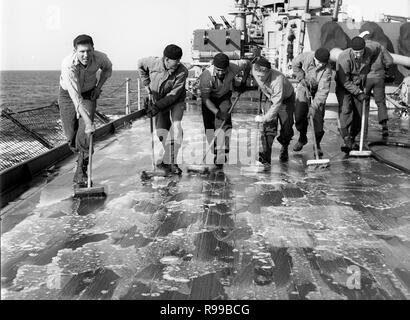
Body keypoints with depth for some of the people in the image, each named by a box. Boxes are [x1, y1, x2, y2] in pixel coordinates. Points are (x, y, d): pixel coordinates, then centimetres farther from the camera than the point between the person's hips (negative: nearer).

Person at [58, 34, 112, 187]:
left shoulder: (100, 58, -24)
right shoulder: (68, 65, -35)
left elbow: (107, 68, 5)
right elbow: (76, 98, -40)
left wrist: (99, 87, -6)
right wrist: (88, 121, -45)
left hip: (89, 93, 1)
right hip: (68, 94, -1)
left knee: (85, 133, -15)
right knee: (71, 133, 3)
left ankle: (80, 174, -7)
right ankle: (82, 155, 38)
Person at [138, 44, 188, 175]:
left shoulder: (182, 72, -25)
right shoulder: (153, 62, -19)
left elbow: (174, 94, -23)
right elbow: (140, 64, 5)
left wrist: (157, 106, -27)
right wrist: (147, 84, 4)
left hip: (176, 101, -2)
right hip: (158, 99, 2)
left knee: (176, 127, -21)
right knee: (162, 131, -2)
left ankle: (169, 162, -17)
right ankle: (168, 160, 16)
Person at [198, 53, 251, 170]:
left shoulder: (234, 67, -28)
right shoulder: (206, 76, -35)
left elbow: (247, 64, -5)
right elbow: (205, 98, -30)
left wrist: (243, 83, -4)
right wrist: (217, 112, -40)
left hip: (225, 96, 1)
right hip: (209, 98, -1)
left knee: (223, 124, -17)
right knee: (209, 127, -5)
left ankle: (220, 160, -15)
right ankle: (215, 153, 16)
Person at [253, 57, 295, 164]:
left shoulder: (278, 80, -43)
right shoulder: (254, 71, -26)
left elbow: (277, 104, -39)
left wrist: (264, 118, -36)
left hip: (285, 99, -3)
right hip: (269, 98, 4)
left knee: (286, 129, 0)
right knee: (269, 126, -12)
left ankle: (284, 149, 30)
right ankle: (266, 155, -16)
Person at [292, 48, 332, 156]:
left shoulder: (327, 70, -30)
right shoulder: (306, 56, -24)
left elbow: (323, 91, -31)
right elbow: (295, 65, -4)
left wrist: (314, 106, -36)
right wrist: (302, 78, -14)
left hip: (318, 90, -2)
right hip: (304, 86, 2)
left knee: (318, 117, -8)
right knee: (299, 114, -3)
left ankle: (317, 144, 9)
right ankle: (302, 138, 22)